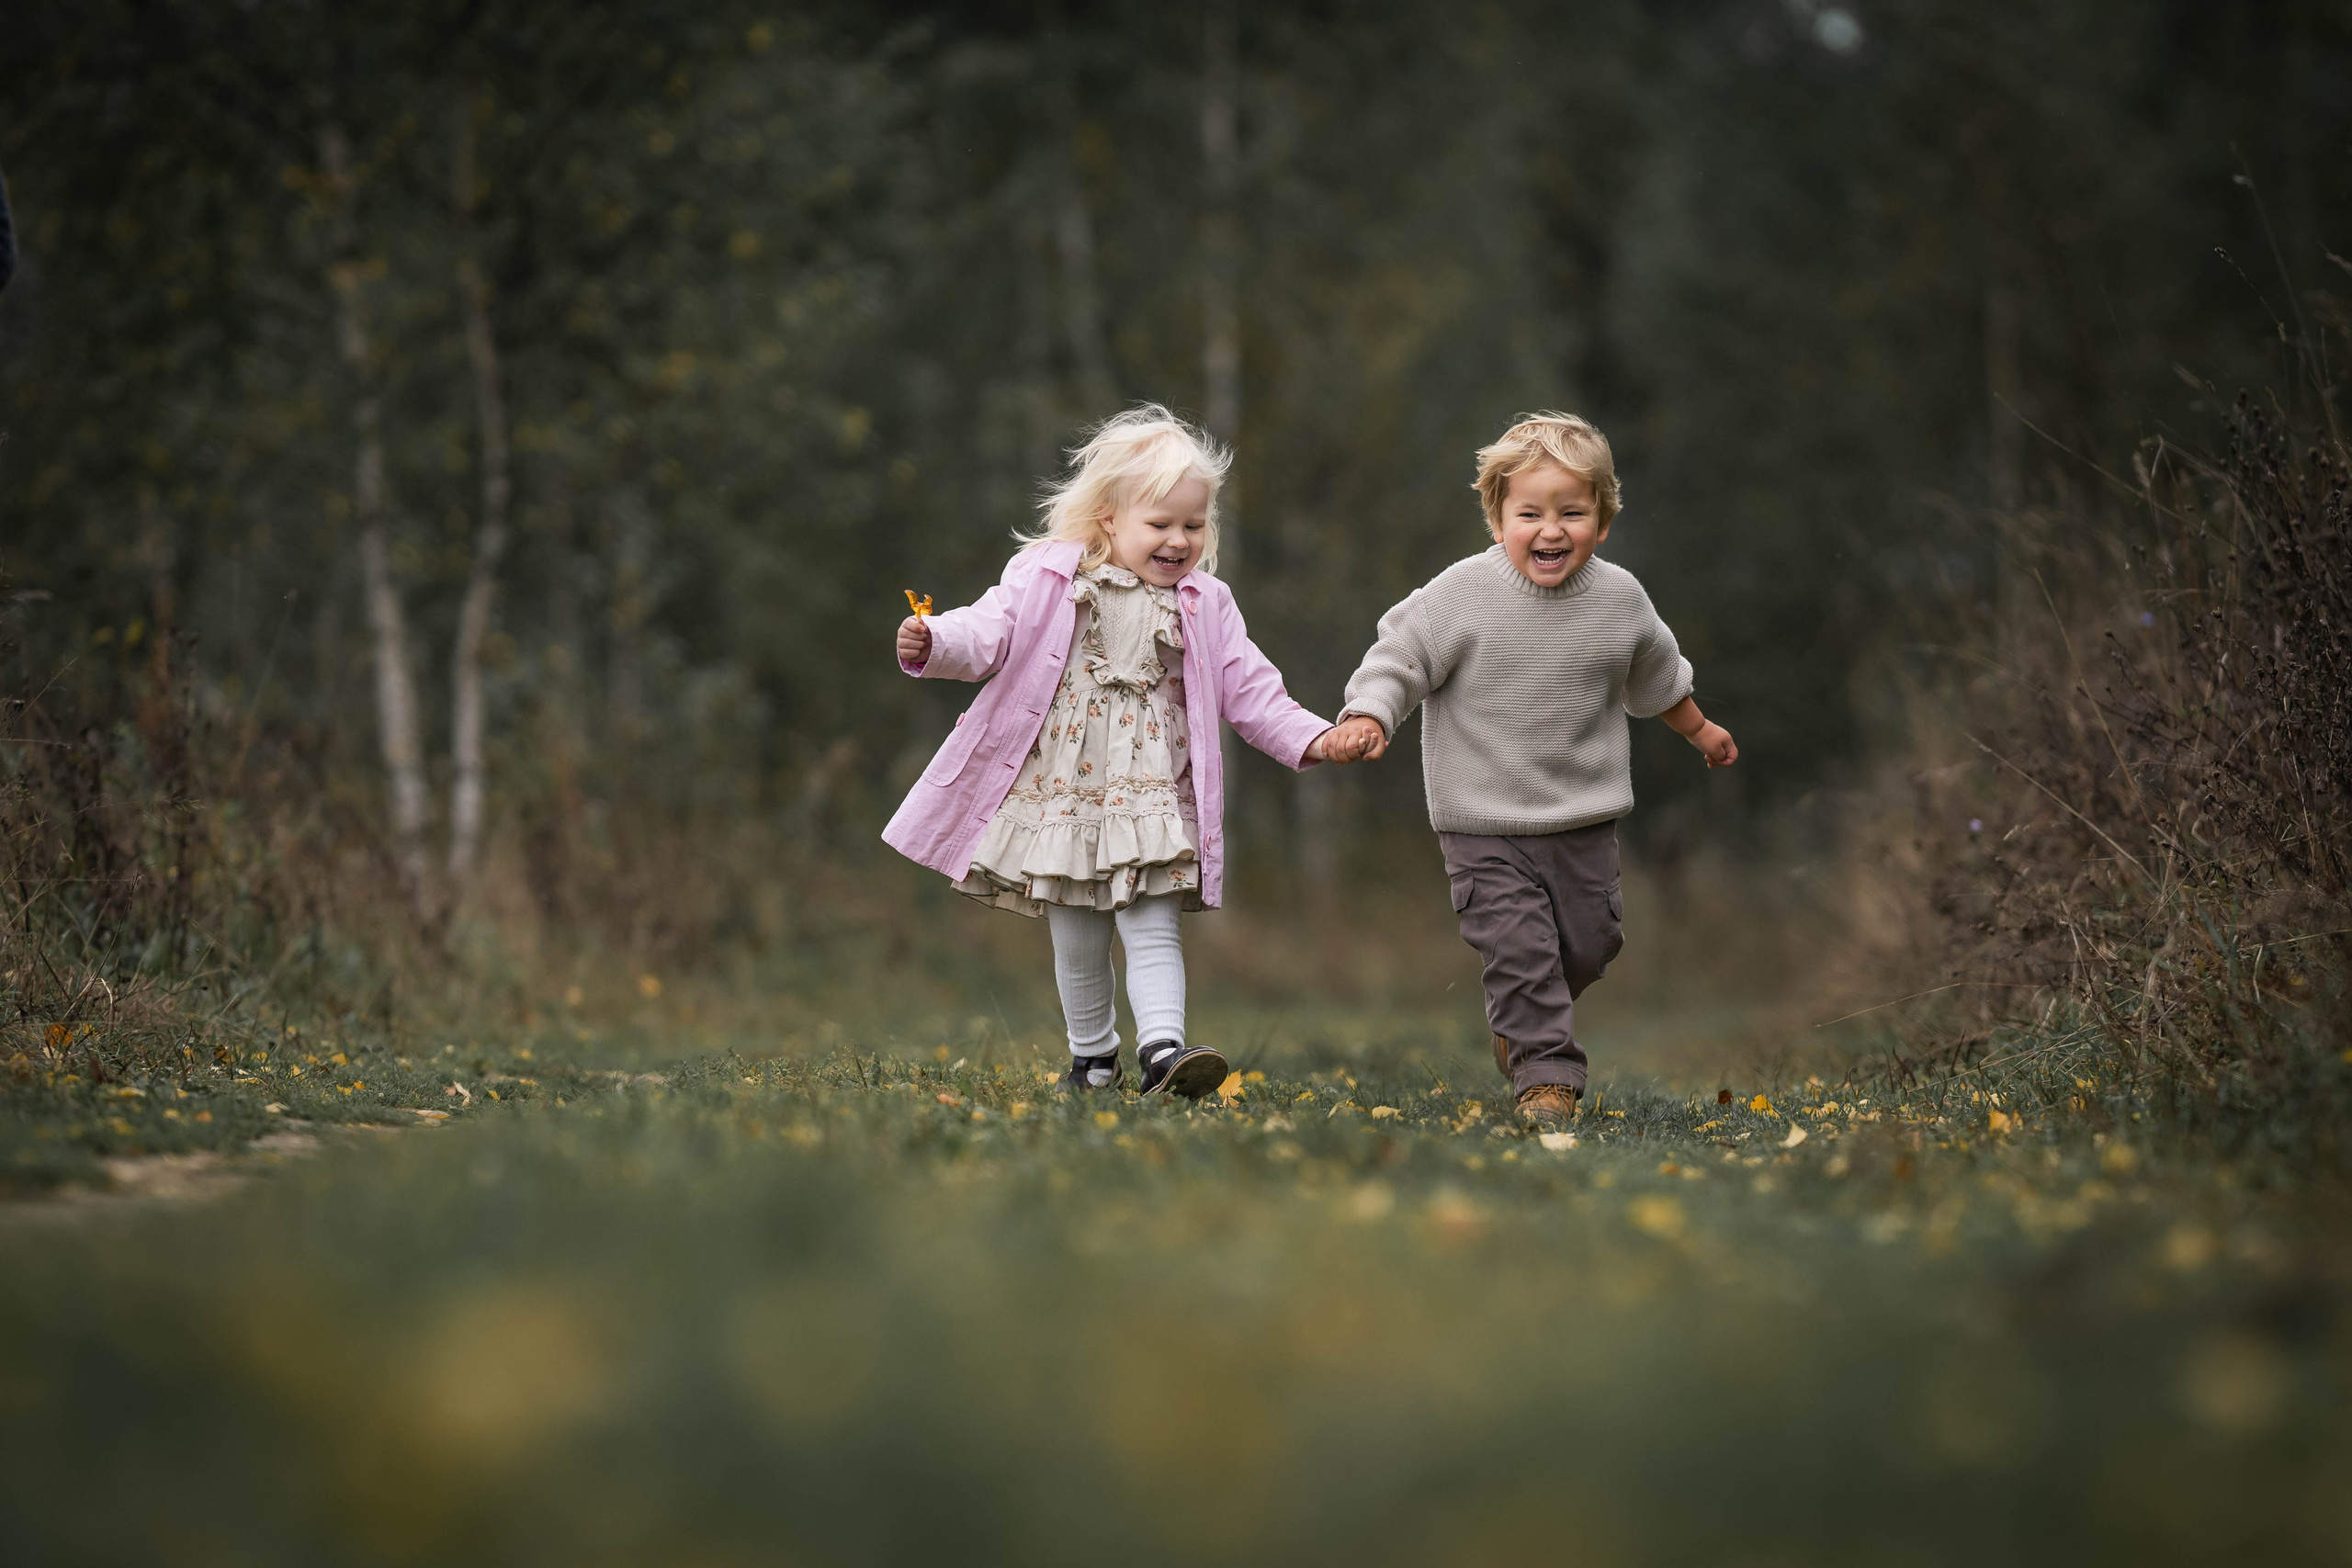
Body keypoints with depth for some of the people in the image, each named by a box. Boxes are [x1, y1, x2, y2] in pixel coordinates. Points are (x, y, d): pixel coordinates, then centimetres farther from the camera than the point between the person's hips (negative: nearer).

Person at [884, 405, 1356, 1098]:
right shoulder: (1047, 579, 0)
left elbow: (1248, 690, 7)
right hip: (1060, 793, -1)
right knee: (1077, 943, 7)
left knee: (1152, 929, -10)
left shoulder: (1204, 607, 7)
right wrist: (933, 641, -27)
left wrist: (1311, 739, -6)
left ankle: (1163, 1048, -18)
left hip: (1151, 799, 1)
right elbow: (990, 635, -6)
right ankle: (1093, 1056, 24)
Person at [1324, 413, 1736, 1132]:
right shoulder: (1462, 594, -13)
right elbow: (1399, 656, -9)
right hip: (1482, 823, -4)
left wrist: (1699, 730, 32)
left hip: (1583, 820, 4)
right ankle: (1546, 1074, 1)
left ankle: (1518, 1021, 37)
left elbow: (1656, 675, 18)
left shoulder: (1620, 599, -1)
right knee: (1517, 947, -10)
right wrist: (1367, 716, -27)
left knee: (1589, 940, 10)